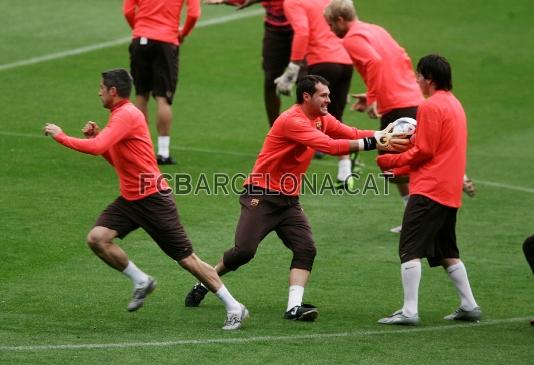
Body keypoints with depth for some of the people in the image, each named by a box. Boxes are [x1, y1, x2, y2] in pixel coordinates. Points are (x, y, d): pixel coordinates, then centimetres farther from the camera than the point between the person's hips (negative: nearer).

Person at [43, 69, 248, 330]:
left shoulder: (127, 115, -17)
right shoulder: (121, 115, 14)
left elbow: (97, 148, -29)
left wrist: (60, 136, -17)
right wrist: (96, 136, 9)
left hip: (152, 198, -9)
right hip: (130, 198, 9)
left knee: (187, 259, -5)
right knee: (97, 238, -10)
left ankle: (234, 308, 3)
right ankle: (141, 281, 7)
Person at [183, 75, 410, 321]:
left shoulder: (322, 120, 7)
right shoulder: (292, 121, -21)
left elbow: (353, 135, 0)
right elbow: (330, 146, -29)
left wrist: (384, 134, -17)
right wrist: (374, 143, -29)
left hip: (289, 200, 8)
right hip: (261, 196, -8)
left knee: (306, 249, -12)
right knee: (244, 251, -11)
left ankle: (294, 307, -18)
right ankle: (203, 285, 13)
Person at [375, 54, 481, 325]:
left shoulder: (431, 107, -12)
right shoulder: (454, 104, 17)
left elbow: (424, 151, -15)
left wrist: (390, 161, -3)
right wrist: (400, 170, 17)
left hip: (428, 191, -9)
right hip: (450, 191, 9)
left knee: (410, 250, -9)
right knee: (447, 252, 18)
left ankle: (409, 311, -14)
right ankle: (469, 306, 17)